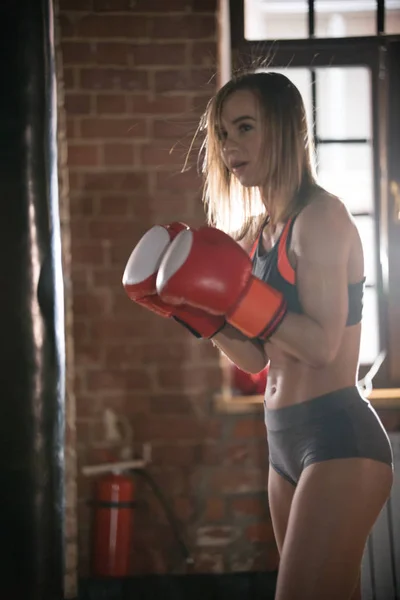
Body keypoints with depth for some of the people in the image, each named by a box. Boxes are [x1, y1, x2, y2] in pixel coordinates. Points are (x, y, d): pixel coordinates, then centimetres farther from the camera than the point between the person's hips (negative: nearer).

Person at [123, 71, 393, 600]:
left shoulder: (321, 216, -10)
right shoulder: (255, 231, 14)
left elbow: (322, 345, -18)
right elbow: (255, 358, 13)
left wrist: (235, 293, -23)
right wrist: (190, 304, 3)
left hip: (339, 439, -9)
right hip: (285, 440, 9)